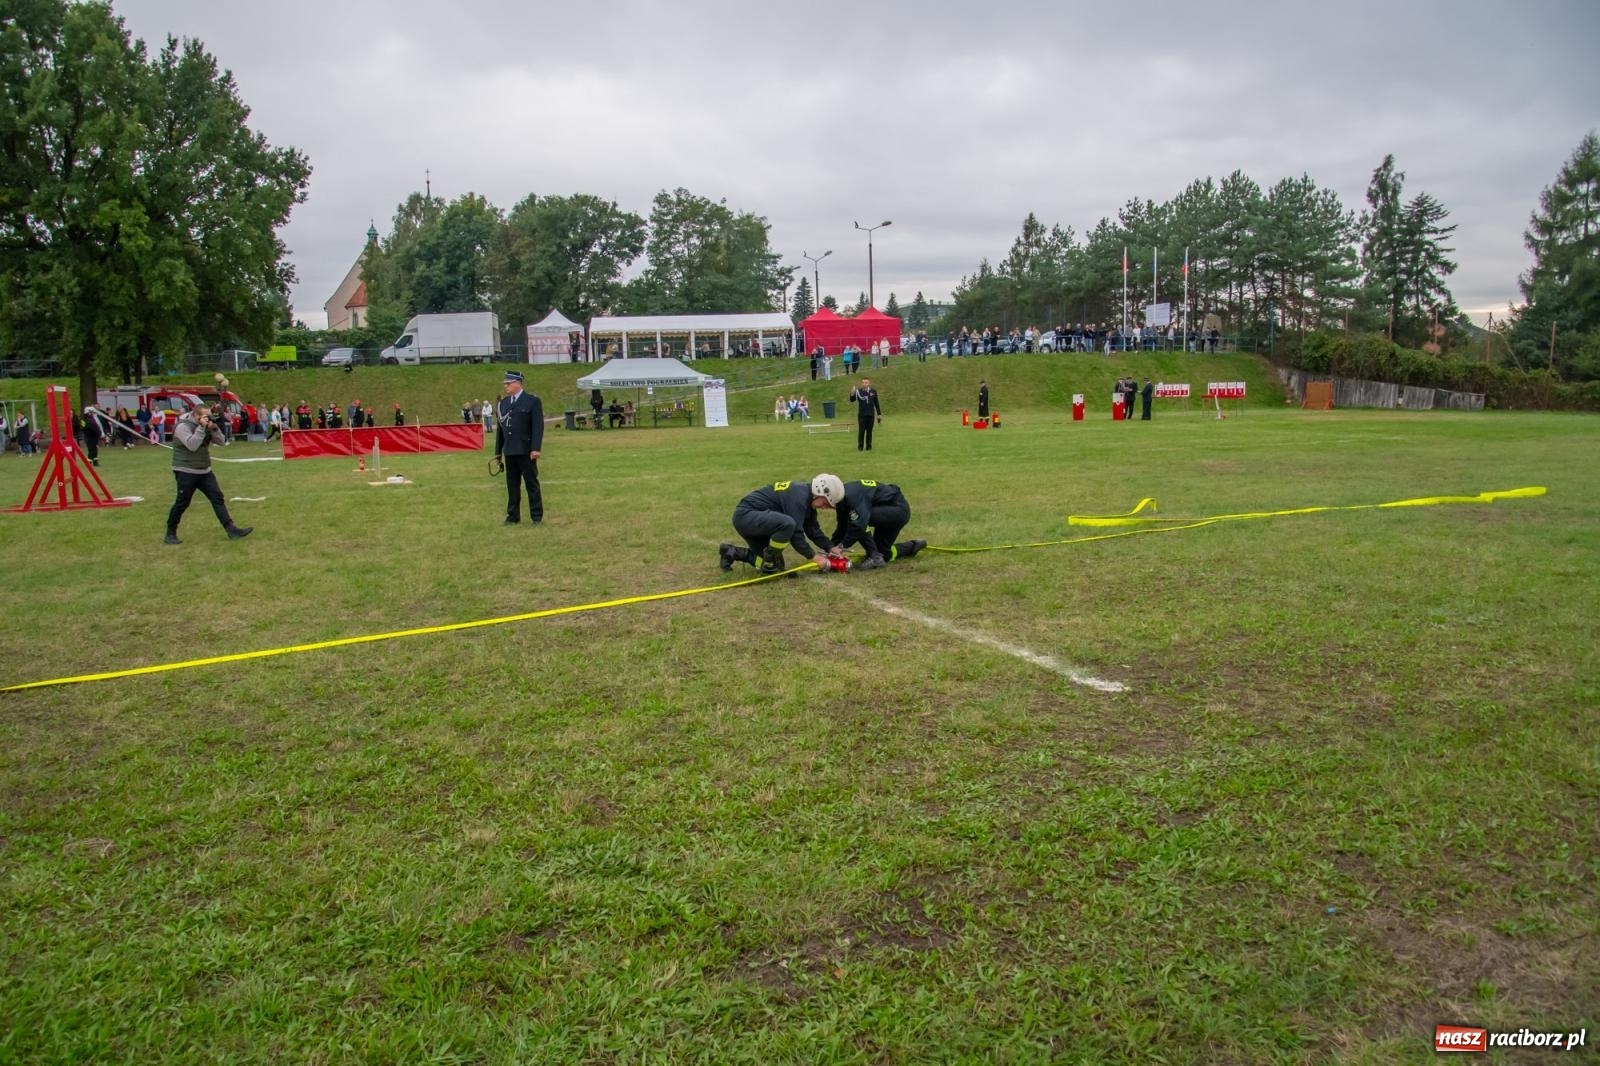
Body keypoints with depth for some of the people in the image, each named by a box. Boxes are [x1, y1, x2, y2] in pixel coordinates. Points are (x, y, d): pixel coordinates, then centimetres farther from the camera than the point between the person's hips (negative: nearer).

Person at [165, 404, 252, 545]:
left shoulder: (205, 426, 7)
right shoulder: (183, 426, -15)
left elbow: (220, 441, 5)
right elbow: (192, 445, -27)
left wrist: (214, 427, -11)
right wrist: (201, 428, -26)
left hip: (205, 471, 7)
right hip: (186, 473, -7)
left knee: (217, 498, 0)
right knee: (182, 503, 1)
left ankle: (231, 530, -3)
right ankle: (170, 534, 16)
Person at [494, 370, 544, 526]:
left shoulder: (532, 401, -4)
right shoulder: (503, 403, 13)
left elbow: (538, 426, -9)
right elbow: (500, 427, 15)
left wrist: (535, 449, -17)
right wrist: (498, 451, 13)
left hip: (526, 452, -5)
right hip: (509, 452, 5)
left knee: (532, 484, 2)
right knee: (512, 485, 9)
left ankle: (537, 516, 9)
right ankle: (513, 516, 17)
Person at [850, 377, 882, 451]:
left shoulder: (873, 392, 5)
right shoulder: (859, 391, -4)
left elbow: (876, 403, 12)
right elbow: (852, 400, -15)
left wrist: (879, 414, 12)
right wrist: (852, 394, -36)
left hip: (871, 415, 2)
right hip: (862, 415, -2)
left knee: (869, 431, 6)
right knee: (861, 431, -3)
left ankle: (868, 447, 13)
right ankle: (860, 447, 4)